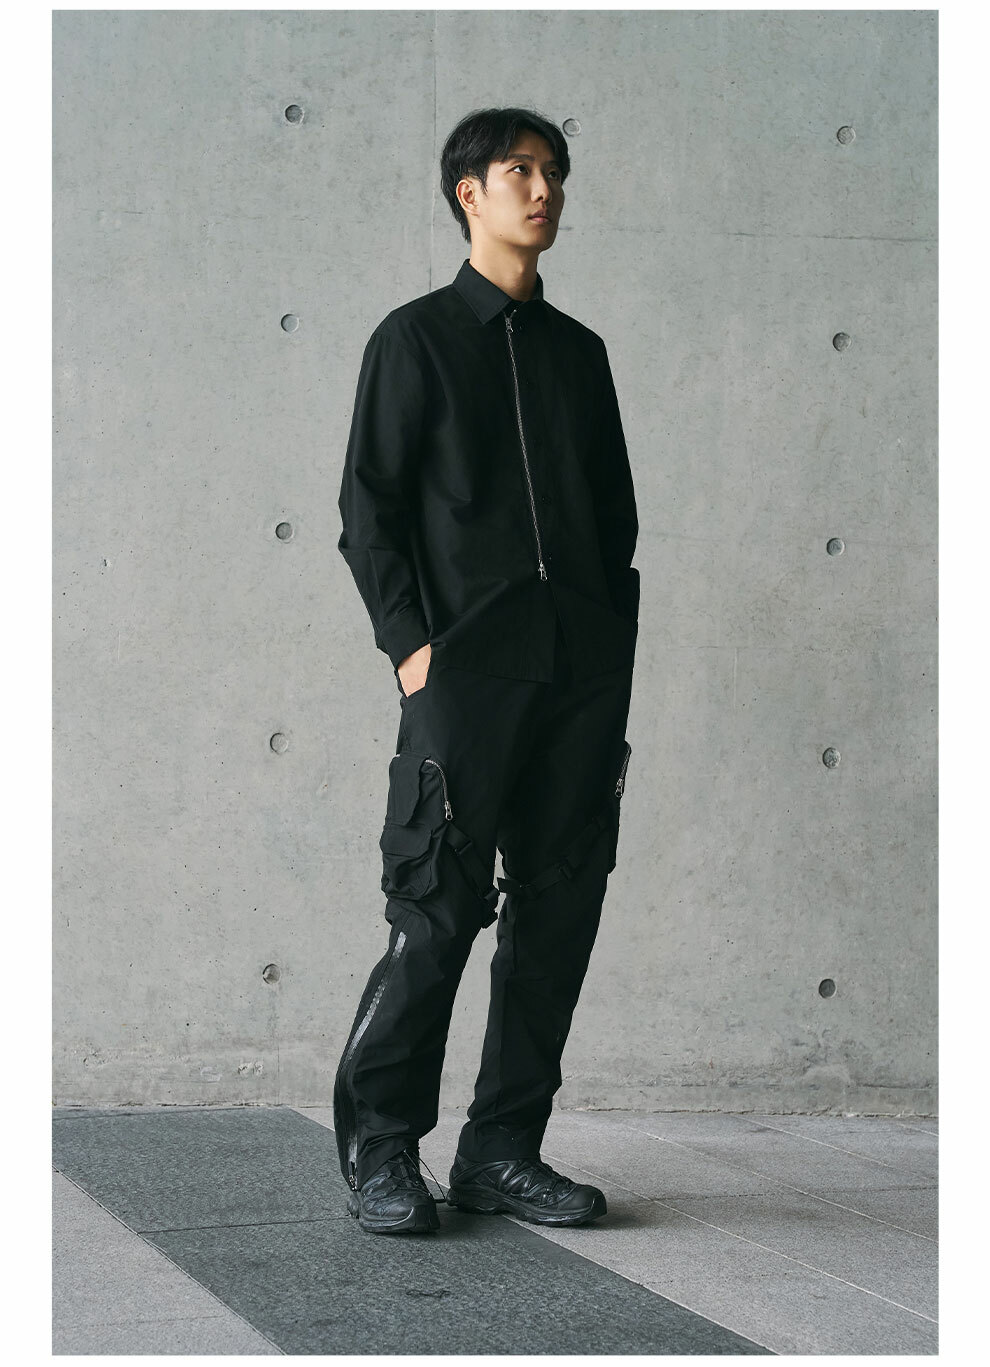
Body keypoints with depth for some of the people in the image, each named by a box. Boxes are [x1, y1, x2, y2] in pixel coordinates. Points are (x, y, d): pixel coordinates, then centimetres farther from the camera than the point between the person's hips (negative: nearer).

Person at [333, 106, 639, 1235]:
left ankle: (503, 1151, 11)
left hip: (582, 675, 5)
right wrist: (408, 641, -10)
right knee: (441, 908, -9)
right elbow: (368, 508, 1)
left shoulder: (578, 351, 20)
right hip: (465, 672, -5)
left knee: (559, 908, 3)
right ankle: (379, 1150, 2)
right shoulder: (417, 338, 6)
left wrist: (613, 655, 11)